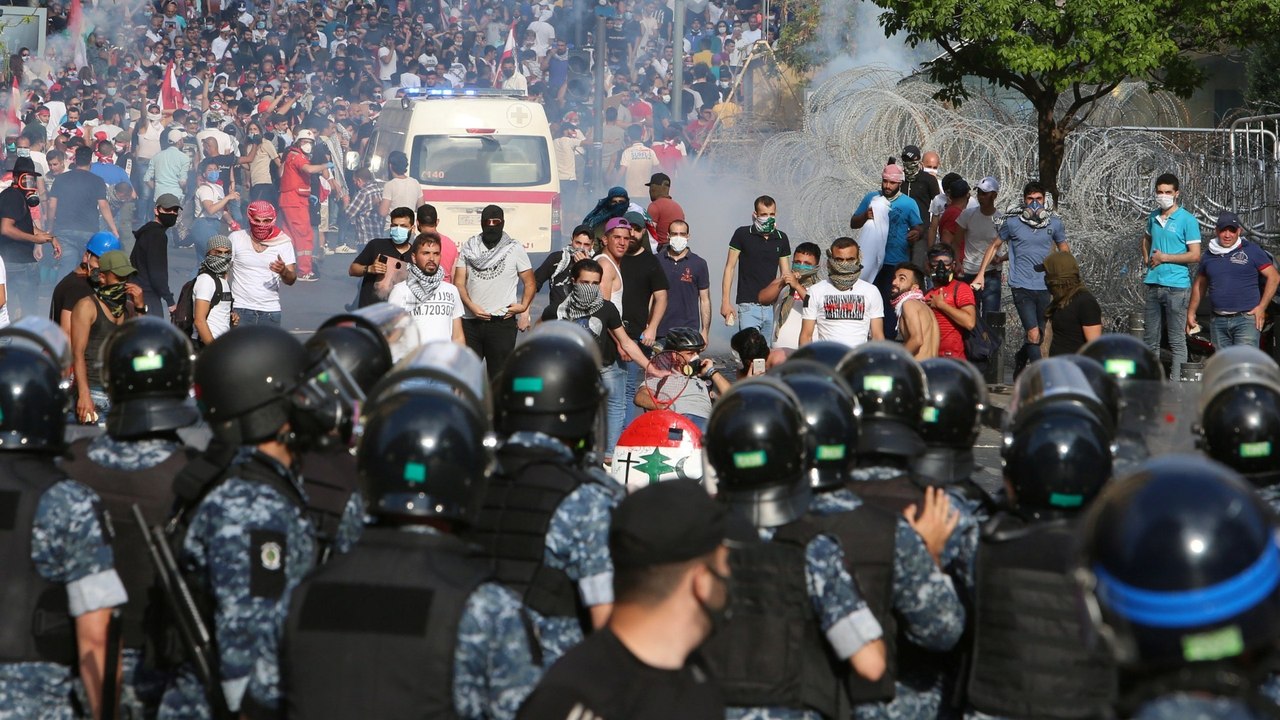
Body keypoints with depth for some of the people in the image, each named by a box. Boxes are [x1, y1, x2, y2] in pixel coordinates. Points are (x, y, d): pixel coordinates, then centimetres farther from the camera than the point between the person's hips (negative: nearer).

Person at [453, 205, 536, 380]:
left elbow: (530, 283, 7)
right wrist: (471, 305, -12)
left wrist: (523, 306, -10)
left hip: (502, 321, -2)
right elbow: (459, 282, 5)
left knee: (499, 373, 0)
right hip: (470, 321, 2)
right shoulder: (468, 248, 8)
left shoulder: (514, 249, 4)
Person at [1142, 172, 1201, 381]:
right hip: (1154, 284, 6)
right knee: (1150, 338, 12)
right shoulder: (1153, 217, 11)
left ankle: (1176, 383, 1)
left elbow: (1195, 255, -12)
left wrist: (1164, 258, -11)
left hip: (1176, 287, -6)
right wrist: (1148, 259, 12)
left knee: (1177, 340, -2)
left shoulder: (1187, 220, -8)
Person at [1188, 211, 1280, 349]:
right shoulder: (1209, 256, 14)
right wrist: (1191, 312, 19)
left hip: (1246, 319, -5)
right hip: (1218, 321, 5)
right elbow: (1199, 285, 24)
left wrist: (1261, 307, -8)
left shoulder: (1252, 251, 0)